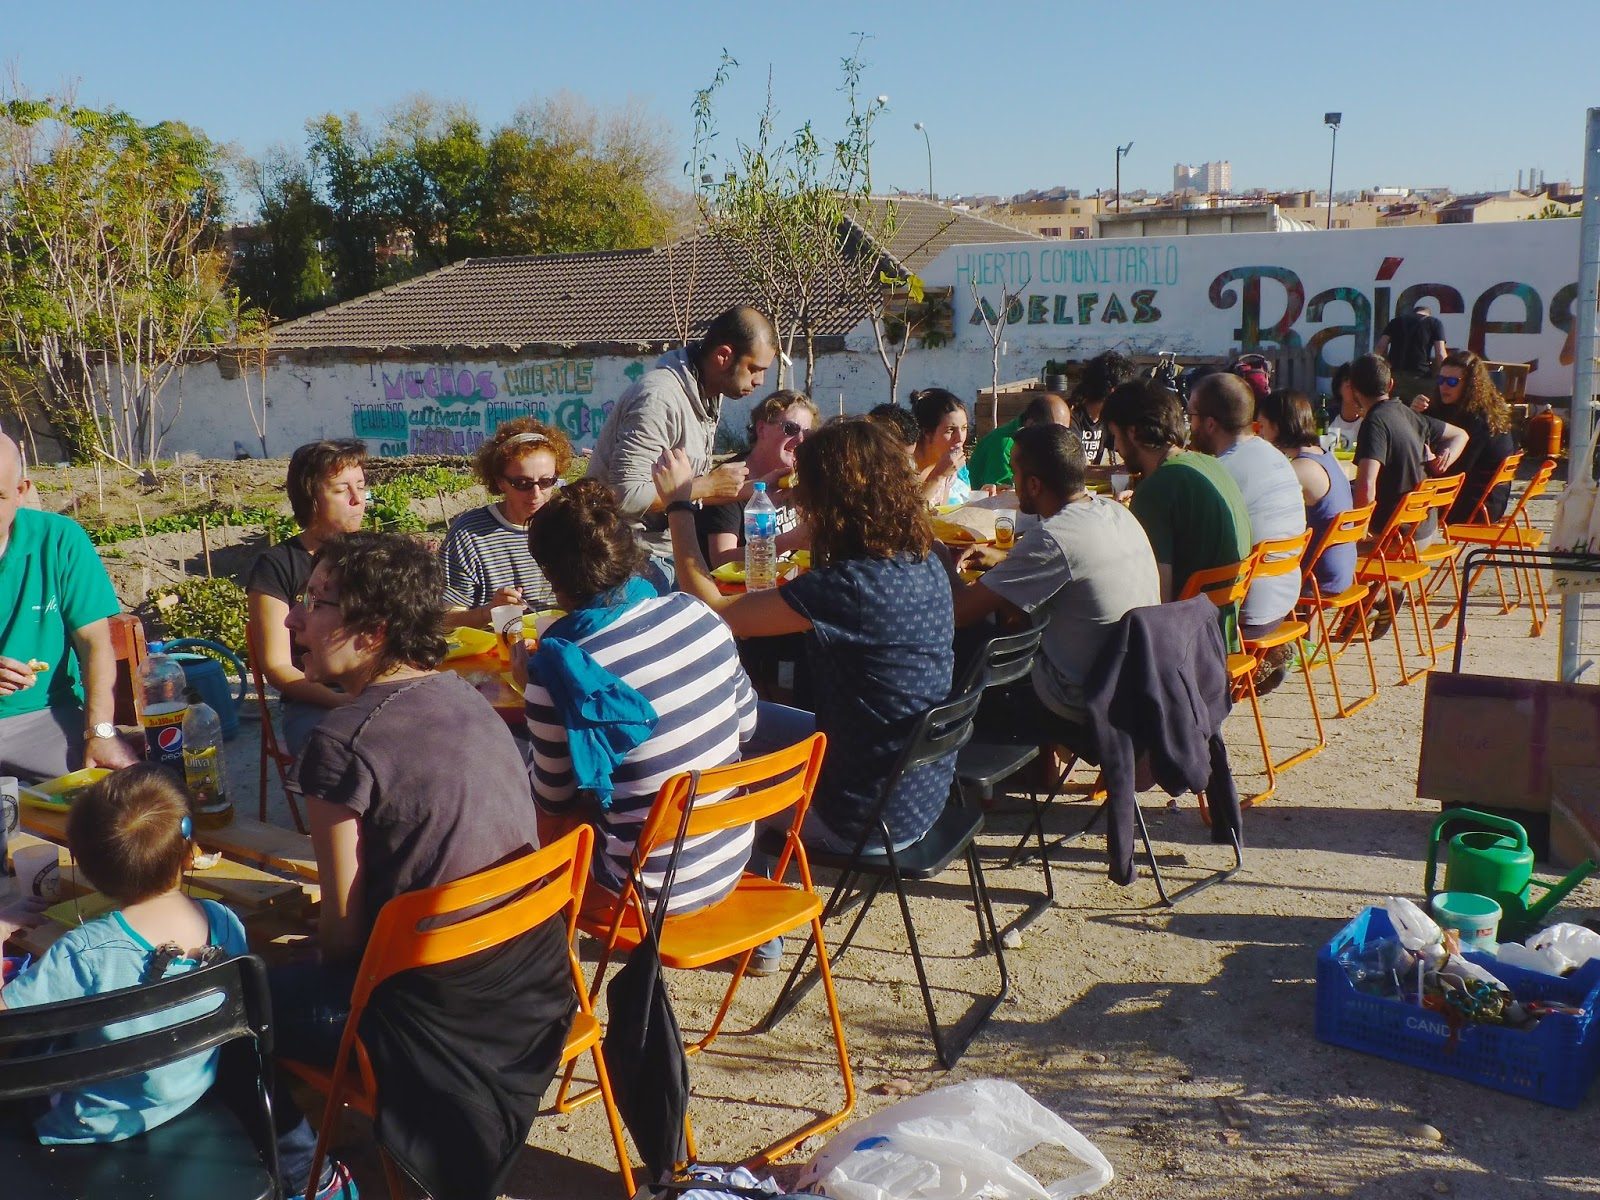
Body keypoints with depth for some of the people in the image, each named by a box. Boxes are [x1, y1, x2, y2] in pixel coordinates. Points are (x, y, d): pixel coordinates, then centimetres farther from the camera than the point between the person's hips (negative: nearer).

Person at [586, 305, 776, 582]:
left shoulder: (709, 396, 8)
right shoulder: (660, 398, -23)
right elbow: (626, 494, -29)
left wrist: (753, 490, 0)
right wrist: (707, 487, -20)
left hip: (666, 549, 9)